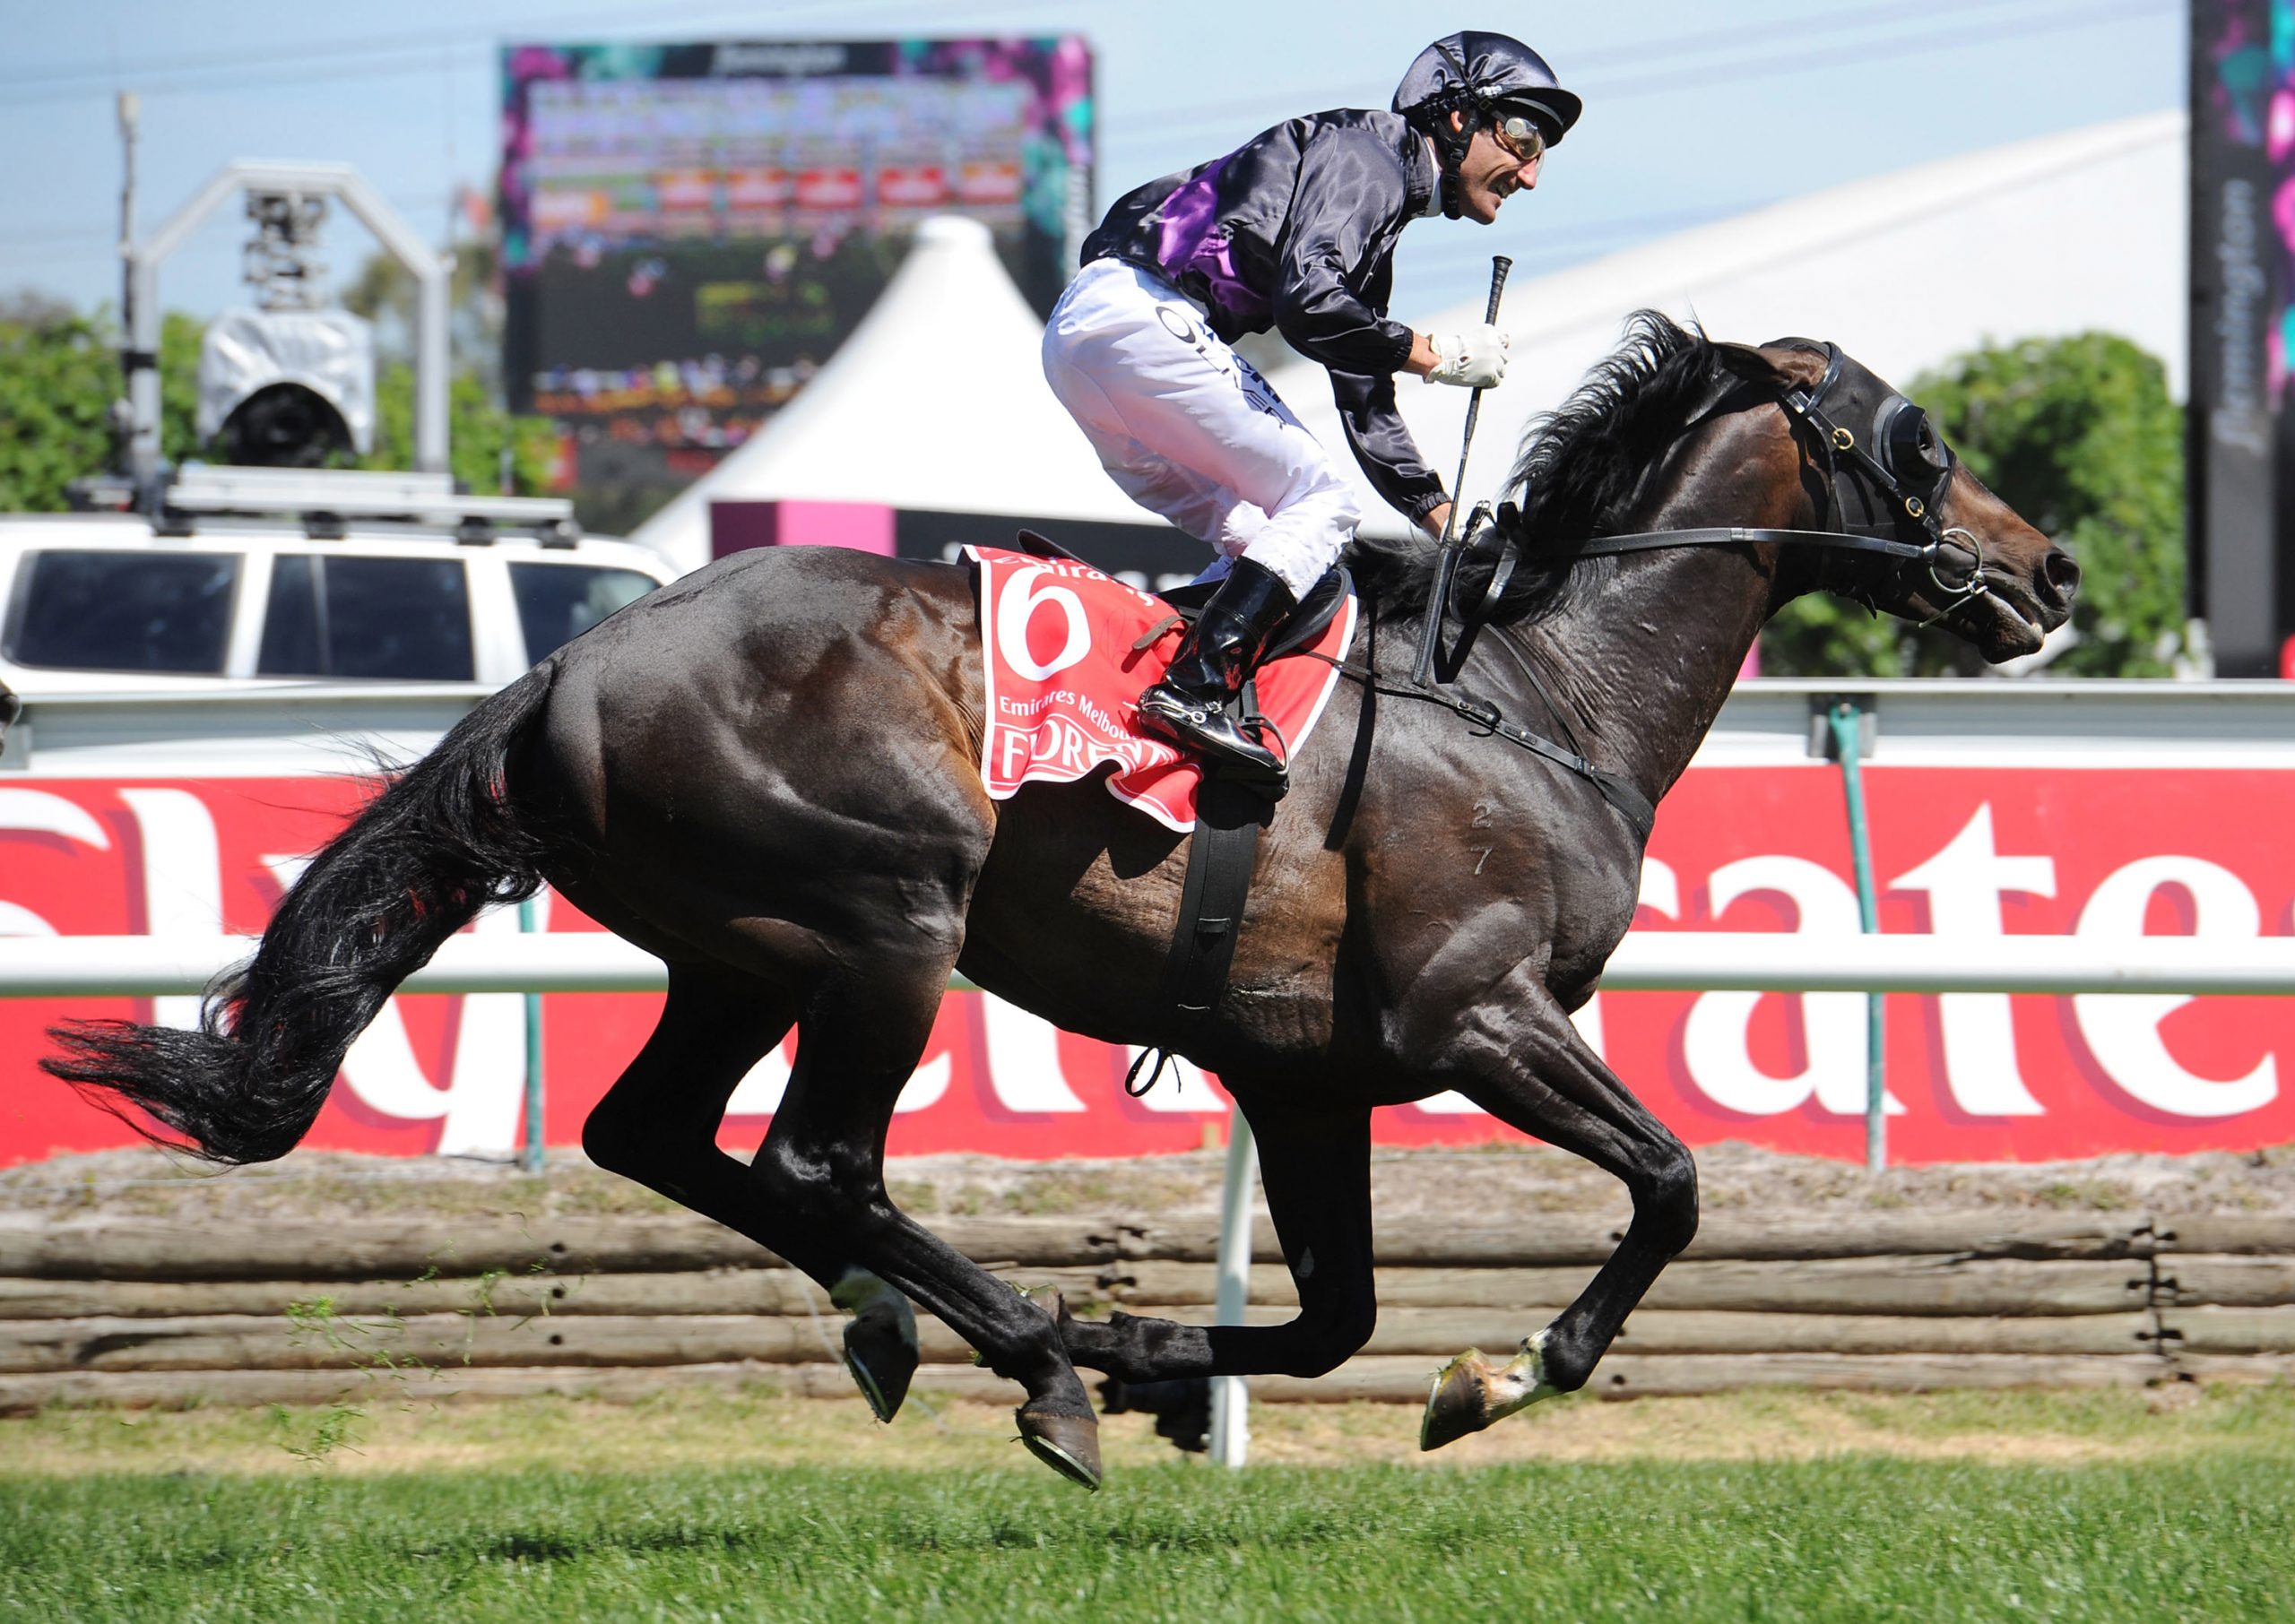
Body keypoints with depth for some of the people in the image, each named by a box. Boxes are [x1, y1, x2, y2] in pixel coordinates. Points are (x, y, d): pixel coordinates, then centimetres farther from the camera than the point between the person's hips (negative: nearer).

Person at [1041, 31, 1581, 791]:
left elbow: (1366, 407, 30)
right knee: (1318, 505, -9)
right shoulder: (1364, 152, -2)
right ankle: (1193, 691, -23)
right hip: (1142, 316, -10)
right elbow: (1306, 301, -18)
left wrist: (1449, 522, 24)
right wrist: (1435, 355, -7)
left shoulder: (1379, 214, 28)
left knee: (1262, 541, 13)